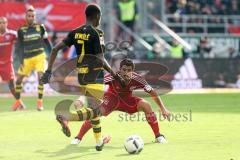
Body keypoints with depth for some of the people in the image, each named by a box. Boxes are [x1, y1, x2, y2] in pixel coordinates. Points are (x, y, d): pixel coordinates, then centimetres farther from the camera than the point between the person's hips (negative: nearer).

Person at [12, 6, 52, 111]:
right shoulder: (21, 30, -1)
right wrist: (21, 61, -7)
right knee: (19, 80, 5)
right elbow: (20, 47, 1)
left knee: (40, 77, -15)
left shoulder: (40, 27, -1)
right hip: (27, 58, 2)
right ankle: (18, 101, 26)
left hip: (39, 56, -1)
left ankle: (40, 102, -4)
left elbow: (46, 42, 8)